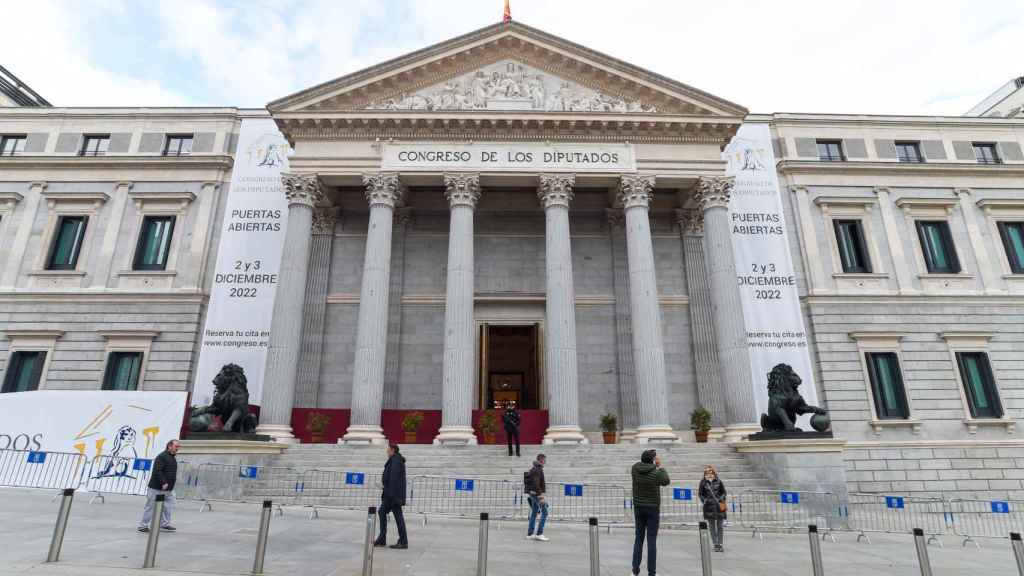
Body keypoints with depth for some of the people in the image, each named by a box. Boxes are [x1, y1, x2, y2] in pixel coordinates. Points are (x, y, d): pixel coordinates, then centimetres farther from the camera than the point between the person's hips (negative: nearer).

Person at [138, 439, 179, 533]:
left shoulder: (173, 458, 14)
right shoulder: (161, 457, -16)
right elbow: (157, 471, -24)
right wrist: (163, 482, -27)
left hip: (168, 489, 9)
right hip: (156, 488, -9)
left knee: (168, 507, 7)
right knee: (151, 507, 2)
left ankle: (165, 524, 14)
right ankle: (143, 525, 14)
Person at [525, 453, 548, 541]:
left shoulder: (534, 469, 15)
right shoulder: (538, 469, -16)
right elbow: (536, 484, -23)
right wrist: (540, 496, -24)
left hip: (532, 494, 10)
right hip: (537, 494, -10)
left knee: (534, 514, 12)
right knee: (544, 513, -7)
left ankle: (530, 534, 15)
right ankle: (539, 533, -8)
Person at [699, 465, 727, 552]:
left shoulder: (718, 481, -2)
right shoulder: (703, 482, -2)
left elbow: (724, 492, 8)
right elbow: (700, 494, 6)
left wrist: (721, 500, -3)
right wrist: (704, 501, -4)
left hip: (719, 506, 0)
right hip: (709, 506, 0)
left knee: (720, 525, 4)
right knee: (712, 526, 3)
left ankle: (720, 544, 12)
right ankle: (715, 545, 10)